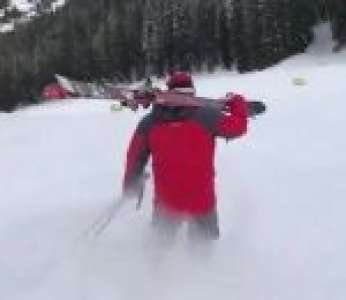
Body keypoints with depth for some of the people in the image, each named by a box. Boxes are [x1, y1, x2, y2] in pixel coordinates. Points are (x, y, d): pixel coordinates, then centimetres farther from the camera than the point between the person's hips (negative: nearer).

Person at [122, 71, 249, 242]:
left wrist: (130, 184, 21)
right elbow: (238, 126, 0)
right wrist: (238, 103, 19)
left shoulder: (150, 122, -2)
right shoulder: (205, 117, -10)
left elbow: (135, 156, 4)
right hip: (201, 201, -2)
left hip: (166, 201, 2)